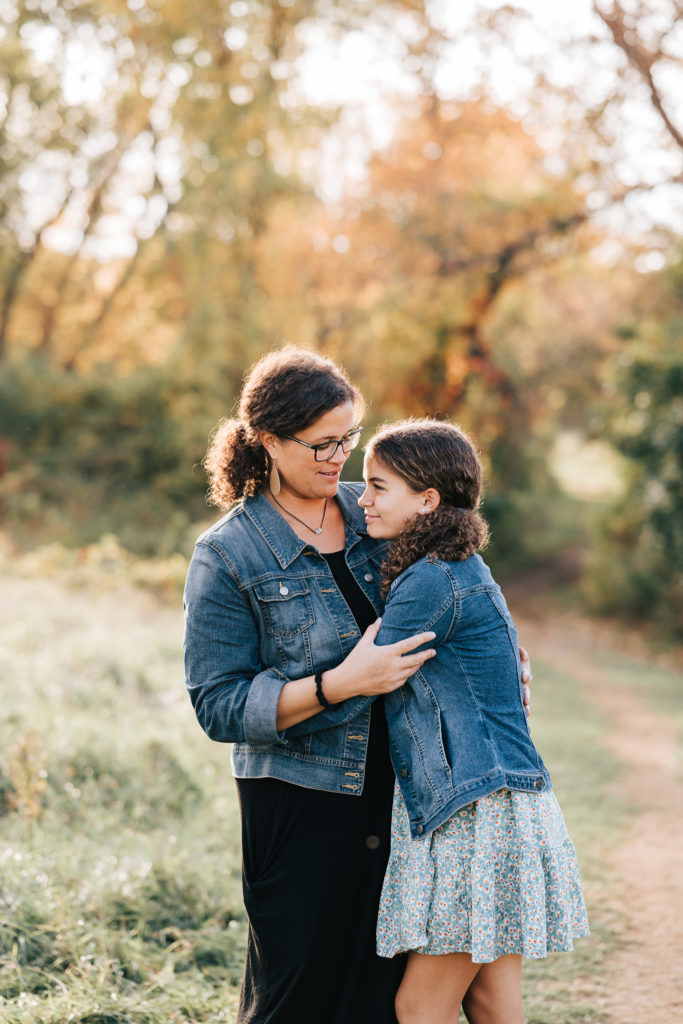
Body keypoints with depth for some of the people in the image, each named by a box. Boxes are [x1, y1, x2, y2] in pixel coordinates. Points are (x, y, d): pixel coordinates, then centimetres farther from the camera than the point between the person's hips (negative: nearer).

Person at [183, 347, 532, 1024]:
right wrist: (339, 685, -24)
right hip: (301, 807, -5)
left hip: (395, 790, 5)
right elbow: (220, 707, -13)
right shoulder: (226, 556, -10)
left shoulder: (368, 513, 6)